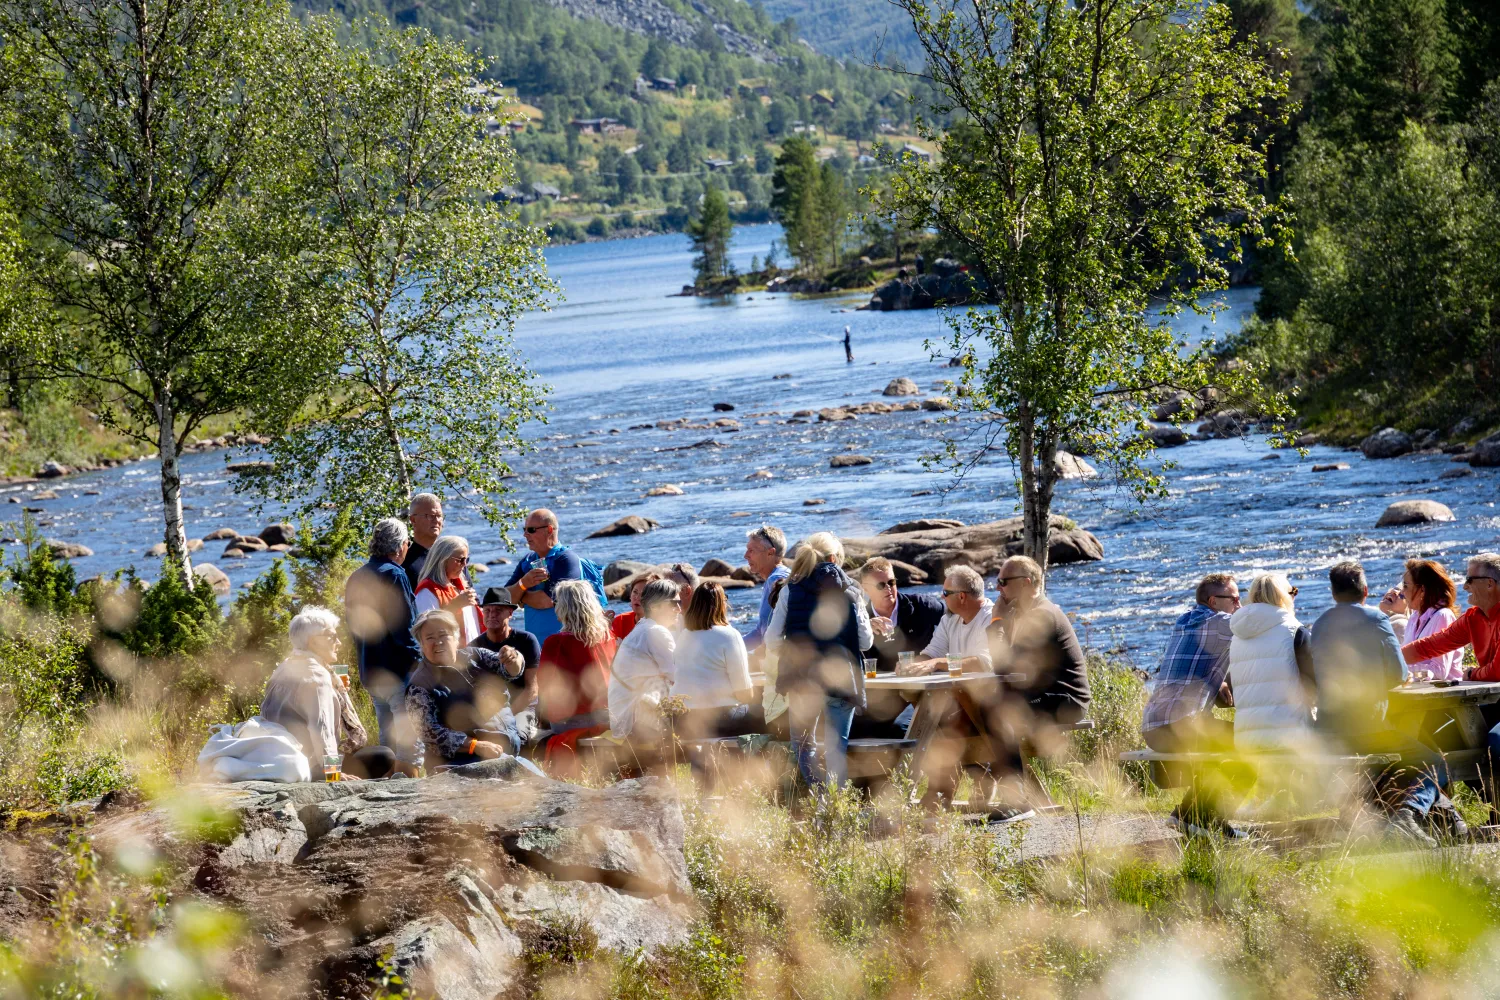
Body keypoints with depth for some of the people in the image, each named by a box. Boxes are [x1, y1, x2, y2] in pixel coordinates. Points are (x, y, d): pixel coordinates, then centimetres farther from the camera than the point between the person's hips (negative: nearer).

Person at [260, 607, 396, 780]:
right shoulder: (316, 675, -13)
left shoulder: (286, 668, 16)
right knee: (384, 757, -6)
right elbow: (321, 726, -24)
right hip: (310, 768, -10)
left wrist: (339, 690, 18)